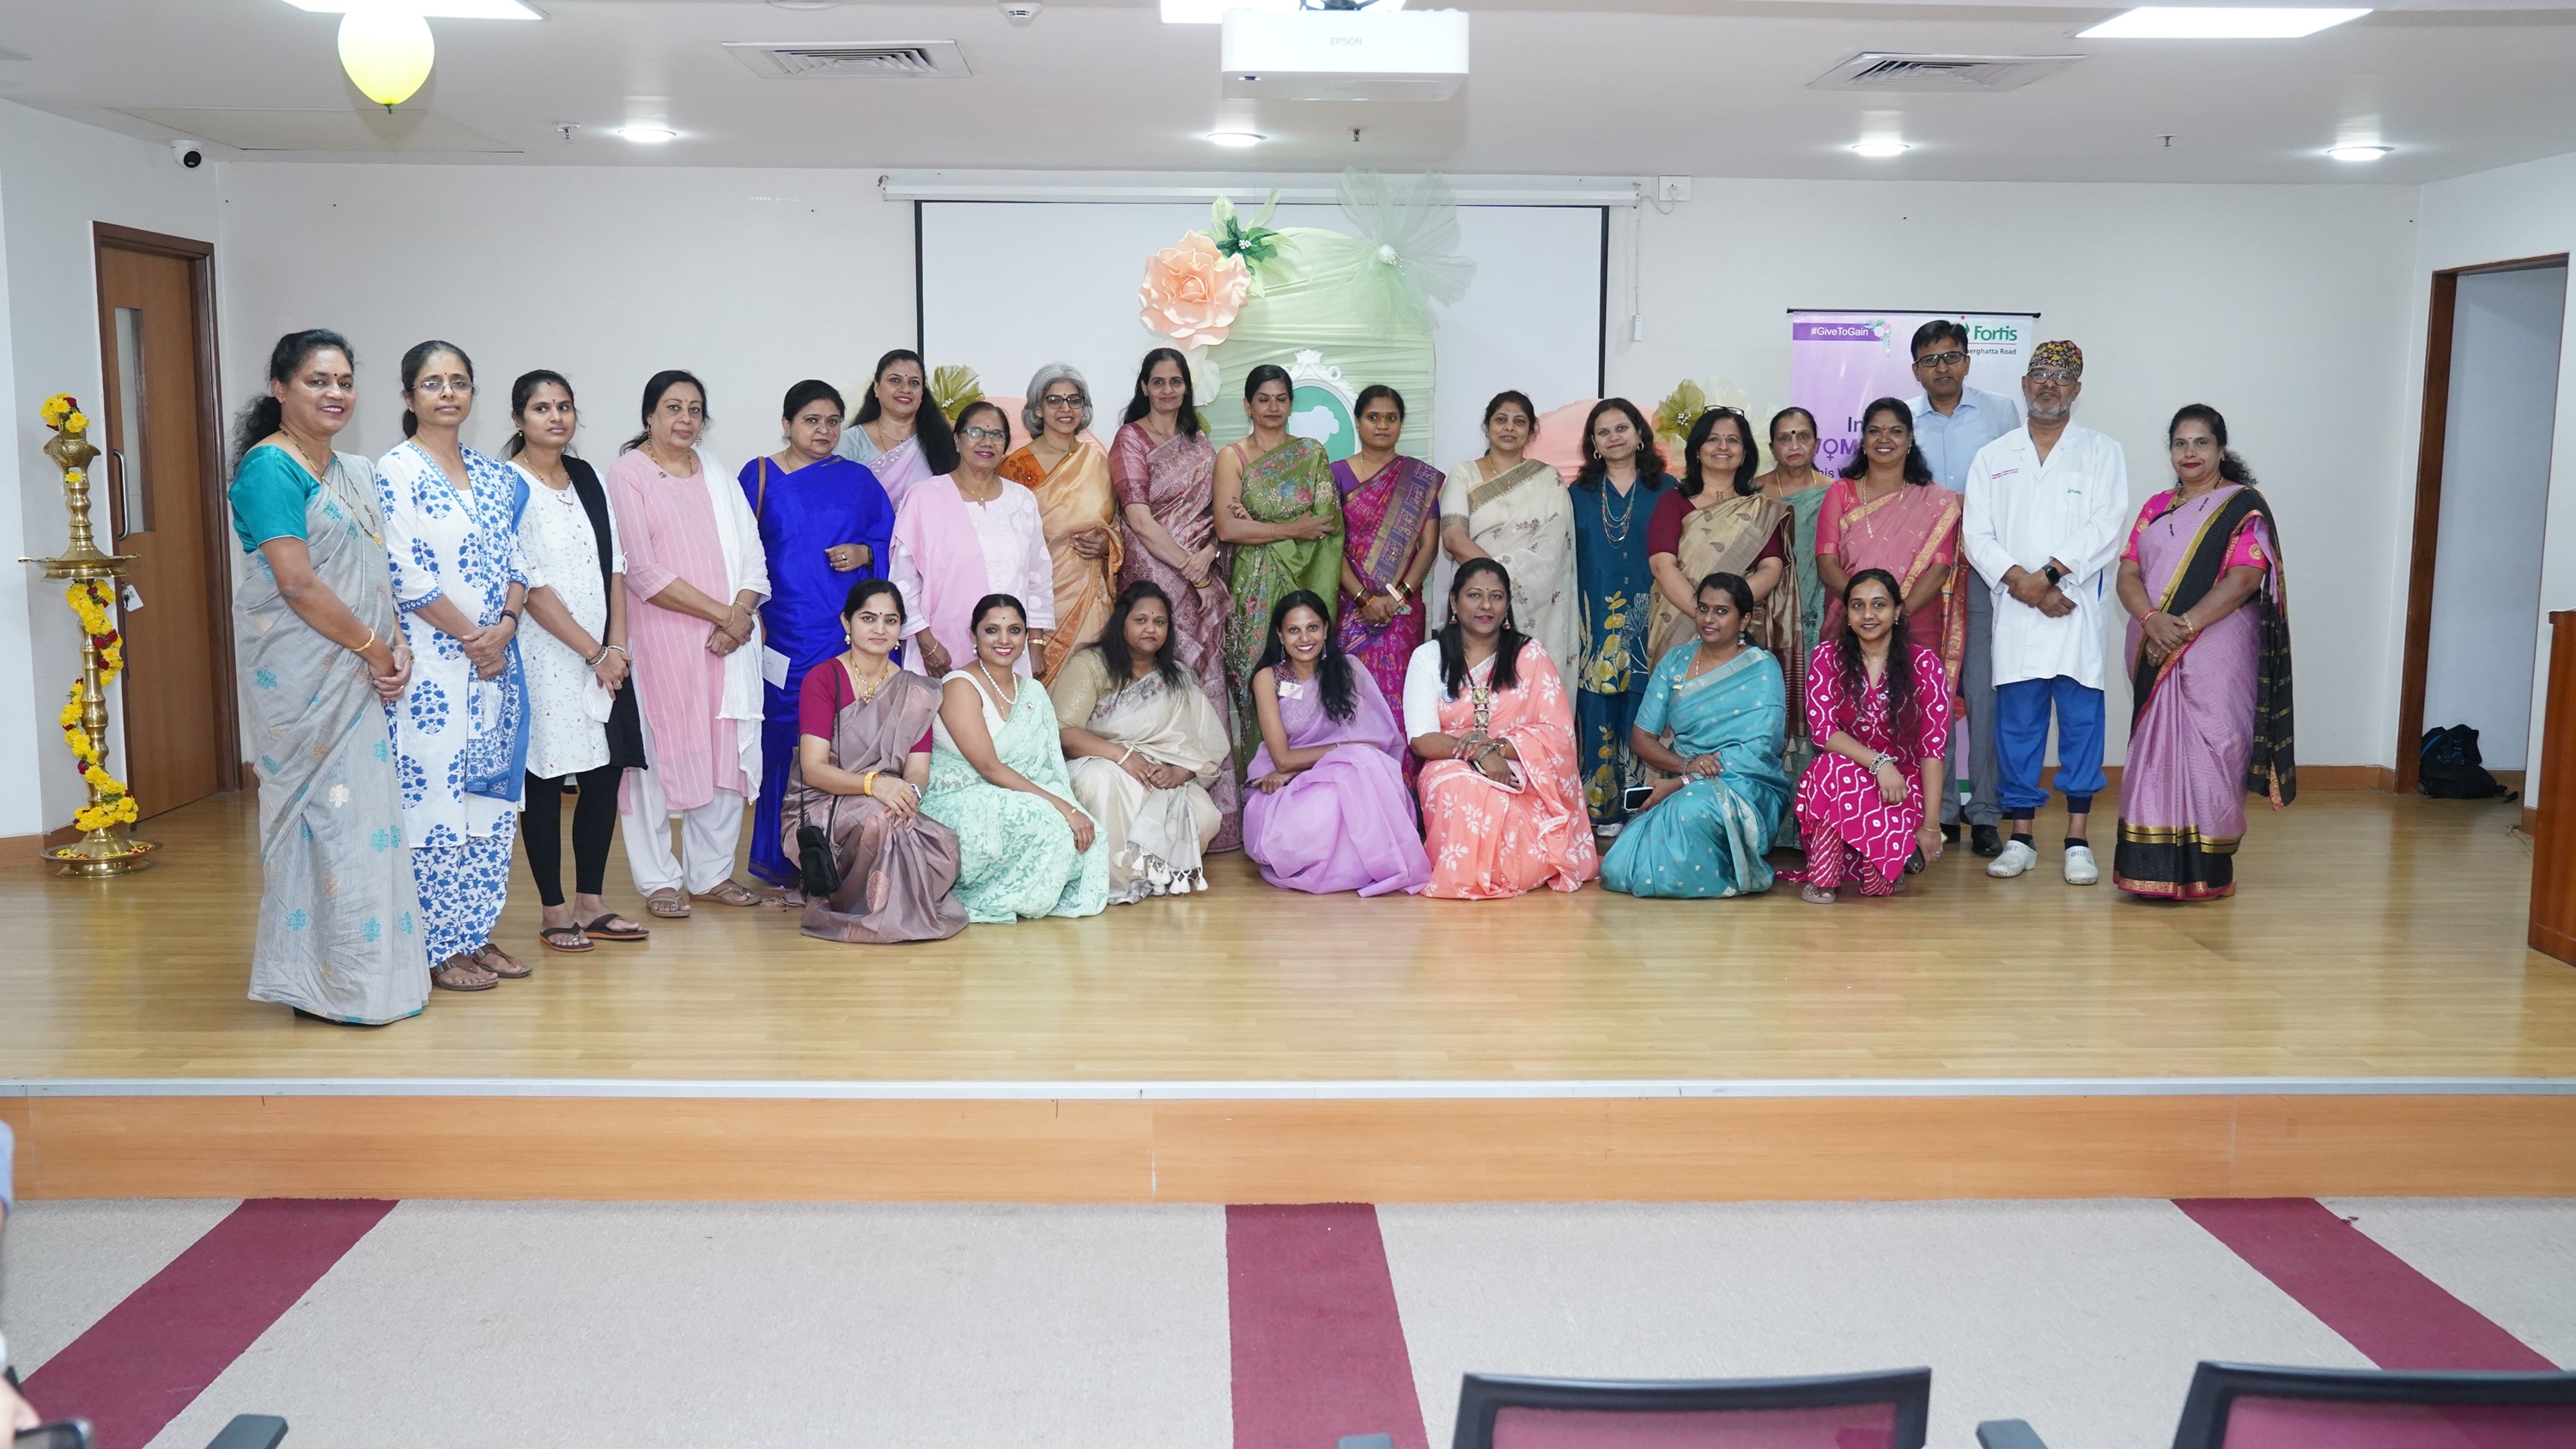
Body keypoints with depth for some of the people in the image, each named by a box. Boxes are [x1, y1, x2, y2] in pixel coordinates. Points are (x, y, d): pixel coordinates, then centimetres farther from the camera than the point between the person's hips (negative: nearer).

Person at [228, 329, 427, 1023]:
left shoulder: (352, 472, 15)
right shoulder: (270, 467, -12)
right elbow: (297, 583, -19)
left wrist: (397, 644, 0)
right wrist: (374, 649, -12)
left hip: (357, 671, 9)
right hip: (302, 671, -8)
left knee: (361, 805, 11)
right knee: (325, 806, -4)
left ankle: (364, 971, 20)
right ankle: (328, 983, 5)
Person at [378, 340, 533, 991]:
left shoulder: (494, 475, 13)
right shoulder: (397, 472, -7)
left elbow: (515, 560, 11)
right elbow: (408, 577, -13)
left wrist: (506, 625, -6)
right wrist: (471, 637, -11)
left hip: (496, 660, 7)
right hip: (432, 666, -7)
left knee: (491, 799, 9)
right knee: (434, 798, -3)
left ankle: (475, 934, 19)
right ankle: (437, 948, 6)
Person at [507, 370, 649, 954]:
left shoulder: (587, 478, 12)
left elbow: (614, 567, 11)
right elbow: (531, 588, -13)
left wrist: (617, 646, 0)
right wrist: (594, 653, -12)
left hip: (603, 657, 6)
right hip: (545, 658, -6)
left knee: (606, 774, 7)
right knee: (546, 782, 0)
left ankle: (591, 904, 17)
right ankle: (554, 912, 10)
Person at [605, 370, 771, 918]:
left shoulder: (717, 473, 16)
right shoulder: (627, 473, -1)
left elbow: (751, 554, 10)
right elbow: (642, 571, -10)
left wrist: (740, 615, -8)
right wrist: (721, 613, -11)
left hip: (728, 640, 5)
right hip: (659, 638, -5)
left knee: (727, 749, 6)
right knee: (657, 751, -1)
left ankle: (711, 872, 17)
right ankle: (659, 879, 9)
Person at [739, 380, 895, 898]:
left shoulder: (859, 480, 13)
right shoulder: (760, 475, 8)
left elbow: (890, 539, 15)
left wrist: (863, 553, -6)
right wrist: (750, 614, -4)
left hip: (848, 632, 1)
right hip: (786, 636, -1)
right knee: (785, 739, -3)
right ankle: (788, 867, 5)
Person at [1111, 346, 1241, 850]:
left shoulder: (1198, 441, 18)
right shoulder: (1131, 438, 1)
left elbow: (1217, 511, 15)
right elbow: (1139, 518, -9)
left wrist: (1208, 555, -6)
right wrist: (1189, 568, -13)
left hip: (1203, 578, 5)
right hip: (1154, 575, -5)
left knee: (1205, 681, 3)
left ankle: (1212, 811, 8)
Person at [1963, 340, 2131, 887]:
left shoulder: (2102, 453, 9)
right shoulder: (1992, 458, 14)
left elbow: (2106, 528, -4)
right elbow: (1977, 535, 4)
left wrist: (2049, 573, -15)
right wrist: (2020, 581, -11)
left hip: (2077, 612, -1)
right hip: (2014, 614, 2)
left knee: (2081, 721, -1)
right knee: (2016, 723, 3)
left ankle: (2077, 841, 4)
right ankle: (2020, 838, 11)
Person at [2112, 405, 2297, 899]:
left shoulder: (2244, 507, 1)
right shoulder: (2156, 508, 17)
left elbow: (2244, 578, -11)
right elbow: (2128, 574, 7)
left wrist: (2185, 626, -18)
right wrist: (2151, 620, -13)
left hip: (2216, 650, -5)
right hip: (2154, 653, 5)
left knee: (2206, 751, -8)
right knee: (2156, 749, 4)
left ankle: (2204, 869, -3)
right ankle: (2154, 865, 7)